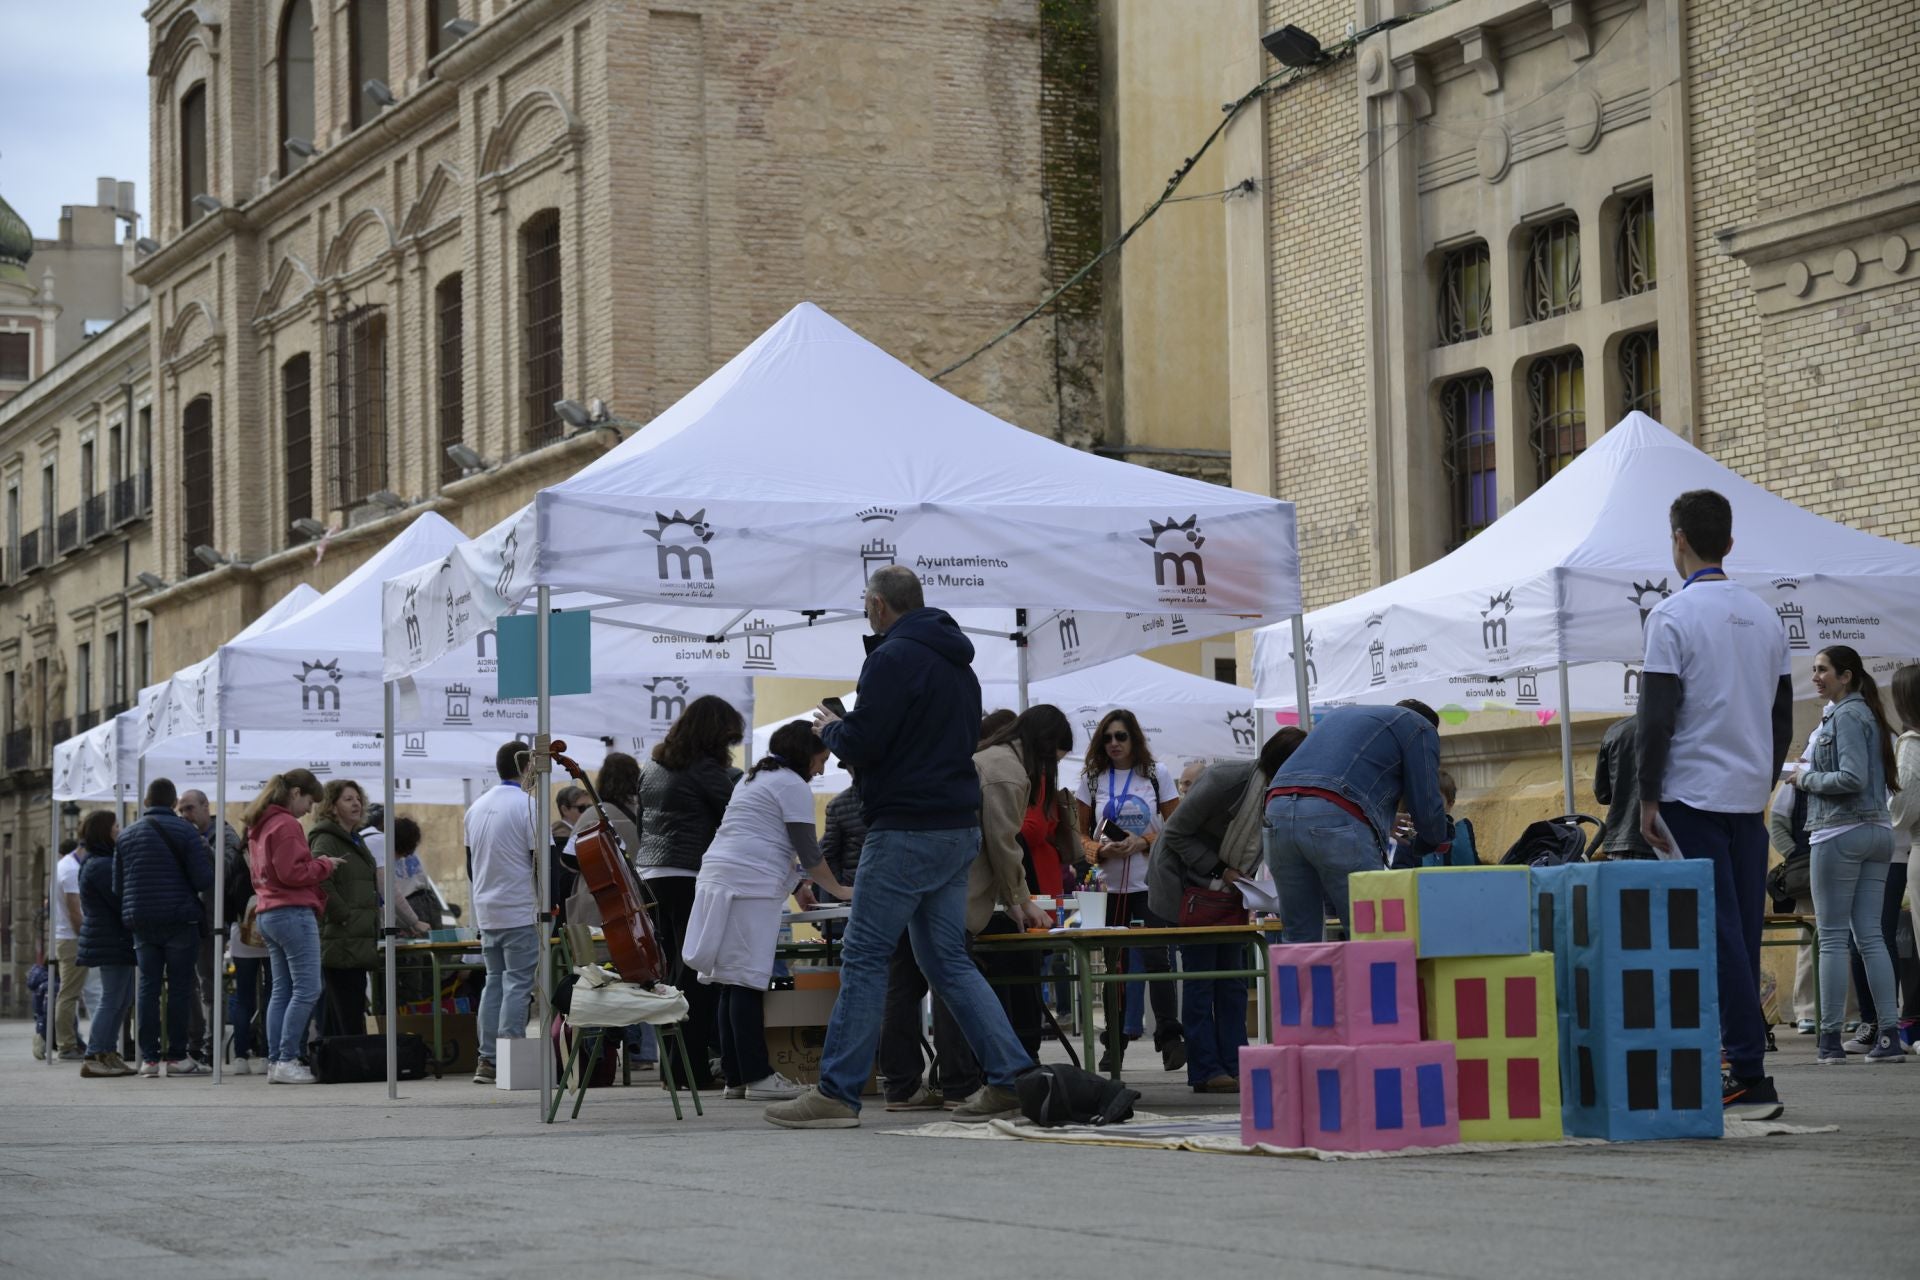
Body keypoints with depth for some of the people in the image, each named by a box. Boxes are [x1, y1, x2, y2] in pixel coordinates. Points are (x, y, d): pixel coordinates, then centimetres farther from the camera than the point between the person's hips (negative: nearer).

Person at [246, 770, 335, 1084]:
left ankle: (275, 1061, 8)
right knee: (307, 990, -9)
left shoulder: (259, 826, 18)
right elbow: (292, 873, -19)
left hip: (267, 914, 10)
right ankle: (287, 1061, -13)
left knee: (281, 991, 11)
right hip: (294, 912, -10)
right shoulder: (286, 825, -12)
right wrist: (324, 866, -4)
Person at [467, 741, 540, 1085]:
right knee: (518, 983, -5)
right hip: (521, 912, -7)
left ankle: (487, 1060, 10)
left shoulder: (477, 808, 11)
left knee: (494, 980, 12)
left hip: (486, 912, 7)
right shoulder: (527, 806, -11)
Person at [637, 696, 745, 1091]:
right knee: (697, 971, -7)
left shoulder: (653, 766, 15)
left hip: (652, 873, 9)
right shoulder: (705, 769, -9)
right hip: (691, 876, -9)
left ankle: (671, 1065, 13)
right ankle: (692, 1066, -10)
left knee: (674, 967, 12)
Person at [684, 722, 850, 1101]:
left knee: (731, 983, 7)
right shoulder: (793, 786, -2)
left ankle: (735, 1077, 7)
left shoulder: (753, 778, 27)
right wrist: (838, 891, 8)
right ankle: (757, 1077, -11)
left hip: (716, 880, 9)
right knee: (747, 982, -10)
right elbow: (809, 853, -4)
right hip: (750, 887, -9)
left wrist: (795, 885, 30)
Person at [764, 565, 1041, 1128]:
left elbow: (860, 744, -18)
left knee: (864, 958, -5)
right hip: (958, 829, 9)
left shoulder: (894, 658, -11)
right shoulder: (957, 664, 18)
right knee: (948, 959, 12)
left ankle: (836, 1093, -3)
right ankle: (1010, 1078, 6)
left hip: (906, 831, -9)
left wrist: (830, 728, 5)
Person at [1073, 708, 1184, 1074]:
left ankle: (1170, 1036, -4)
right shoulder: (1092, 779, 8)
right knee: (1113, 962, 4)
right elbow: (1080, 834, 10)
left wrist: (1144, 843, -11)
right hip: (1109, 884, 2)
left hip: (1151, 883, -2)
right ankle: (1114, 1042, 11)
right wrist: (1101, 851, -10)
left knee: (1156, 958, -11)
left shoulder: (1157, 774, 5)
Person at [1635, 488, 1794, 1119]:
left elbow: (1658, 717, -12)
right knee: (1743, 933, 8)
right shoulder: (1764, 616, 12)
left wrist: (1648, 799, -6)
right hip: (1751, 795, 7)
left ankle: (1749, 1074, -12)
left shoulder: (1673, 615, -9)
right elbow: (1783, 715, 15)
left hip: (1695, 795, -6)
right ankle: (1740, 1064, 11)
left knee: (1718, 932, -8)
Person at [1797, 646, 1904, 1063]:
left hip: (1841, 834, -9)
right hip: (1877, 831, 9)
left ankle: (1830, 1037, -2)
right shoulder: (1869, 714, 17)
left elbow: (1852, 778, -20)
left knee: (1832, 936, -4)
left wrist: (1807, 779, -6)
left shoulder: (1846, 716, -11)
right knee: (1870, 935, 7)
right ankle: (1889, 1035, 2)